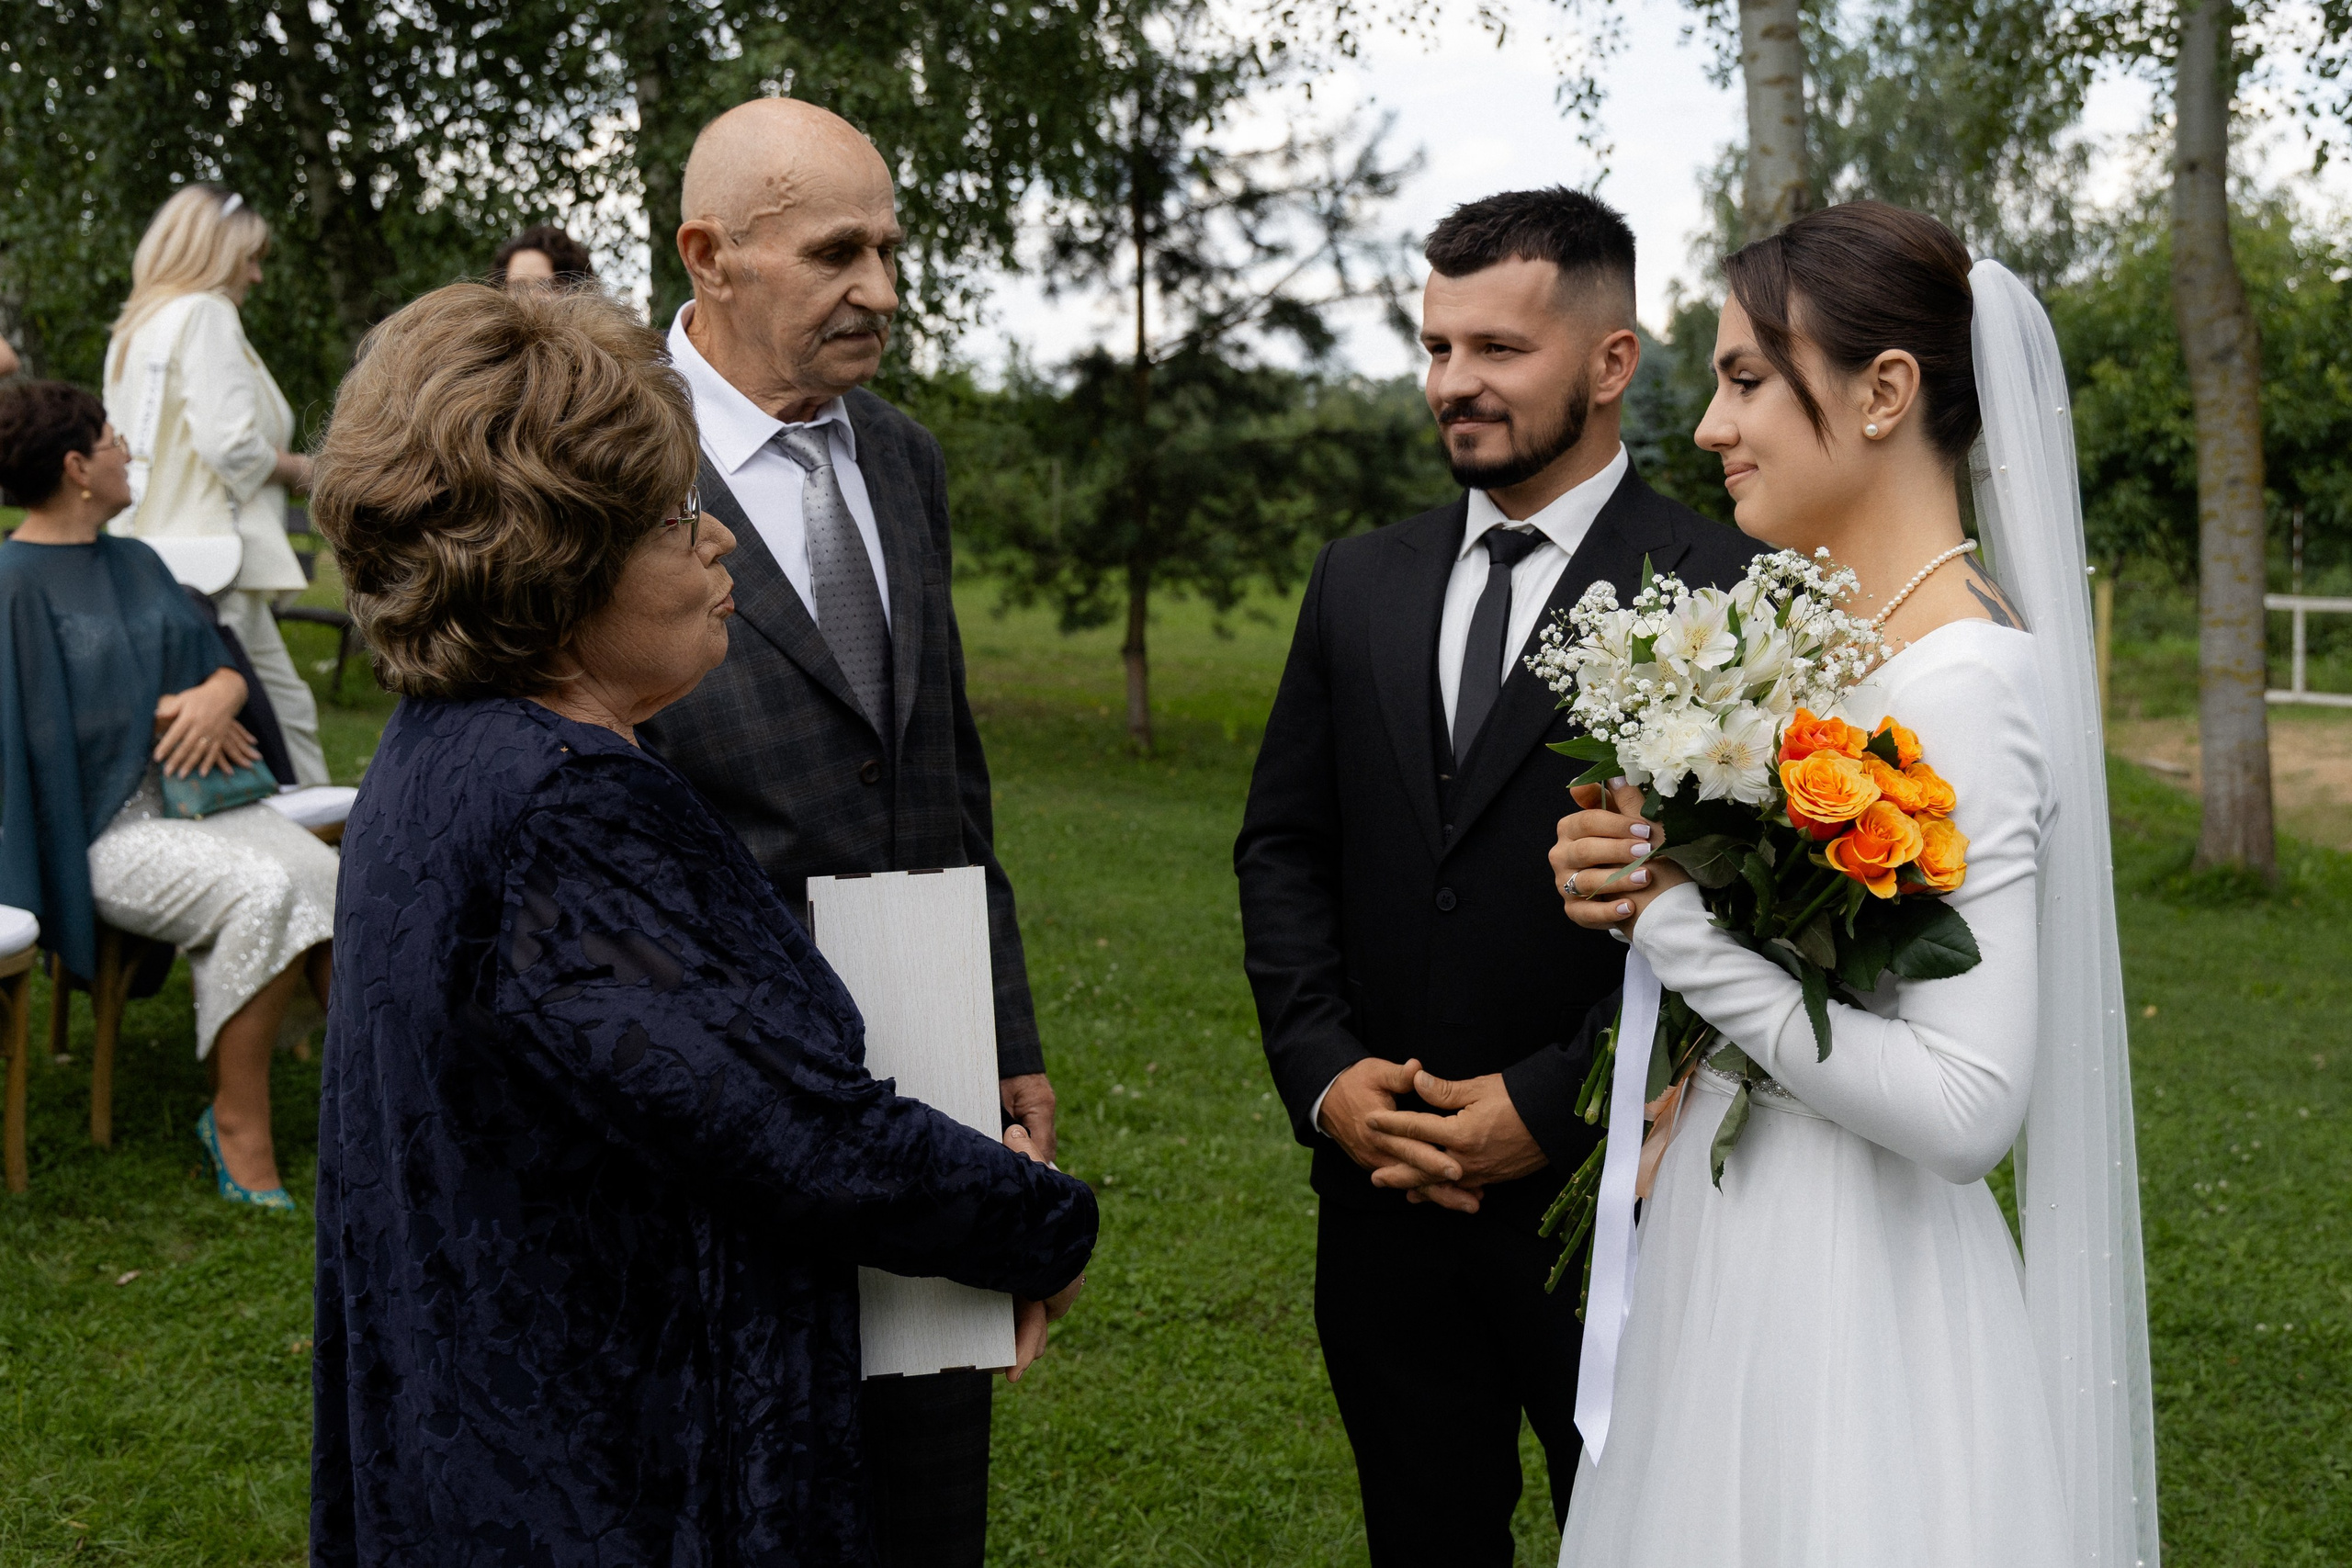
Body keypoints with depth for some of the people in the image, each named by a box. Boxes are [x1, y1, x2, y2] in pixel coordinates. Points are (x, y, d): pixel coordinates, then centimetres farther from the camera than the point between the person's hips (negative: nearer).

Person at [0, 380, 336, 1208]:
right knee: (260, 892, -31)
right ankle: (238, 1121, -18)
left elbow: (221, 662, 15)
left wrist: (218, 695, -9)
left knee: (335, 883, -20)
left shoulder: (135, 563, 17)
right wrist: (165, 718, -7)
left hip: (193, 798, 7)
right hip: (100, 824, -7)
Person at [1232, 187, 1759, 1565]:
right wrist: (1323, 1069, -4)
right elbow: (1283, 845, 10)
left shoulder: (1725, 593, -9)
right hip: (1387, 1193, 5)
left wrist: (1552, 1105, -16)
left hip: (1606, 1195, -4)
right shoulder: (1361, 583, 8)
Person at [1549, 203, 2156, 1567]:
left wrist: (1680, 924, -20)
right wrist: (1639, 879, -2)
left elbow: (1965, 1107, -26)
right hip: (1733, 1250, 9)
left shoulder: (1963, 682, -21)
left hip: (1848, 1297, -9)